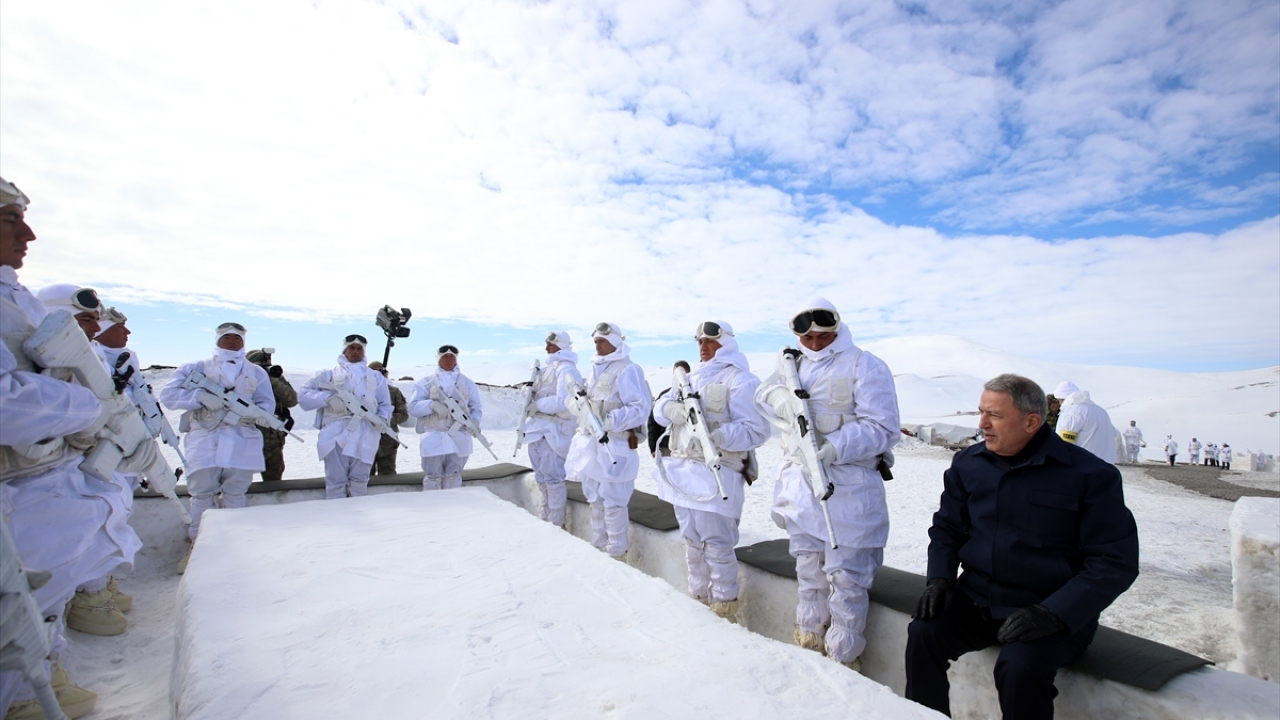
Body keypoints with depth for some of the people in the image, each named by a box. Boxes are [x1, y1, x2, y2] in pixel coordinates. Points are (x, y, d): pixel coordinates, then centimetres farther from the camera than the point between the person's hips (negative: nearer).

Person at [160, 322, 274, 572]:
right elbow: (168, 393, 1)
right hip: (204, 439, -1)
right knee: (202, 493, 0)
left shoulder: (256, 373, 15)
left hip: (241, 440, 1)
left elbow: (268, 405, 6)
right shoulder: (197, 368, 11)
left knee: (235, 494, 6)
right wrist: (200, 396, -15)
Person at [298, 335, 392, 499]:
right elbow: (304, 395, 7)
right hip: (336, 432, -1)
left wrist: (382, 418, -3)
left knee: (360, 480, 2)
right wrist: (328, 397, -10)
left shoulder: (375, 376, 24)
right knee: (336, 481, -5)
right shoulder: (329, 374, 16)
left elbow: (385, 403, 18)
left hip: (365, 434, 2)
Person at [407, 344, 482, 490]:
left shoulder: (467, 383, 13)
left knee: (454, 477, 8)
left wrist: (474, 422, -7)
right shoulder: (426, 382, 6)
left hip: (459, 438, 2)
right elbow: (413, 407, -1)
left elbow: (477, 406, 13)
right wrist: (432, 404, -19)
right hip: (434, 438, -2)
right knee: (433, 477, 0)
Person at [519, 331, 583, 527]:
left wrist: (535, 403, -13)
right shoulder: (547, 368, 18)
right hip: (538, 428, 10)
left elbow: (562, 402, -22)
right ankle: (546, 519, 28)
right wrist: (530, 392, -1)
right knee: (542, 478, 16)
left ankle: (556, 524, 3)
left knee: (553, 479, -5)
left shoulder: (566, 369, -12)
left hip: (553, 431, -10)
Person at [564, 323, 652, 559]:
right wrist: (578, 403, 0)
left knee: (612, 502, -2)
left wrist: (612, 422, -27)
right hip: (589, 443, 9)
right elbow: (581, 400, 23)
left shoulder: (627, 370, -12)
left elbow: (642, 407, -18)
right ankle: (598, 548, 31)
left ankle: (617, 554, 11)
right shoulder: (594, 369, 15)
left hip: (613, 445, -9)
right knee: (595, 499, 18)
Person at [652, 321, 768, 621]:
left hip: (716, 475, -8)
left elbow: (756, 429, -16)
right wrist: (676, 410, -14)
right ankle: (698, 598, 32)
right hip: (682, 471, 8)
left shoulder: (740, 380, -8)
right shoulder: (692, 378, 18)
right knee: (692, 542, 17)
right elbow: (660, 407, 9)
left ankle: (725, 607, 14)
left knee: (717, 546, -2)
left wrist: (717, 436, -30)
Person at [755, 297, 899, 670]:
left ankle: (843, 659, 19)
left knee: (845, 578, 1)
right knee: (808, 572, 20)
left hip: (848, 489, -6)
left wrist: (835, 448, -28)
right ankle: (808, 643, 38)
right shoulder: (793, 362, 13)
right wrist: (783, 400, -17)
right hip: (800, 484, 7)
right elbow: (765, 392, 6)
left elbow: (883, 428, -14)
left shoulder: (865, 366, -9)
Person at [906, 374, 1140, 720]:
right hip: (976, 600, 4)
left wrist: (1054, 614, -20)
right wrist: (940, 577, -3)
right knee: (923, 634, -21)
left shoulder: (1090, 475, -9)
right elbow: (947, 527, 14)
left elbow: (1115, 562, -10)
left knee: (1019, 668, -31)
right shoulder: (968, 463, 4)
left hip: (1056, 612, -3)